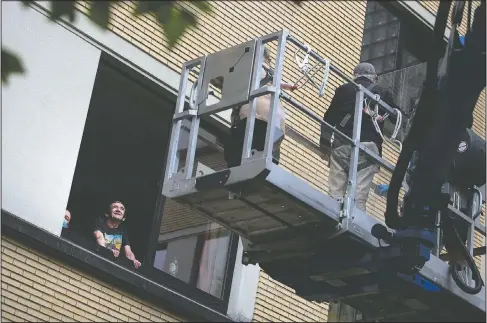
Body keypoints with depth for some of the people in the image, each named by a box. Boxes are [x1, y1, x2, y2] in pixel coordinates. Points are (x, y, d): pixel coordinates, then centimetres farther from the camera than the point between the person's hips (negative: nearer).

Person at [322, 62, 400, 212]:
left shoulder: (344, 90, 14)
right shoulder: (383, 94, 12)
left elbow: (329, 118, 11)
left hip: (342, 145, 1)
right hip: (368, 146, -1)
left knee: (335, 192, 1)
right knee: (359, 196, -4)